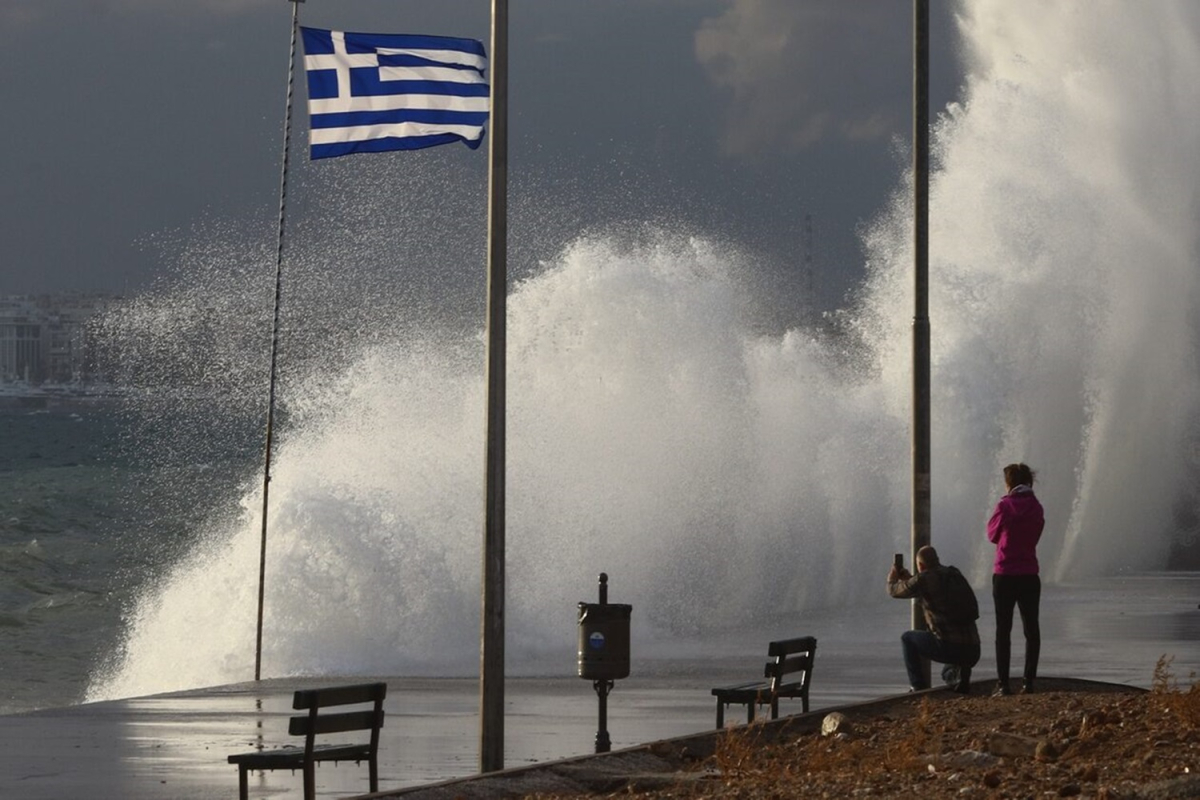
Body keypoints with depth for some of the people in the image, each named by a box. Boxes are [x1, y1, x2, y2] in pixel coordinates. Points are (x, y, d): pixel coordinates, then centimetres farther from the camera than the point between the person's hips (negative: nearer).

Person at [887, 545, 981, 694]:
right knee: (948, 673, 38)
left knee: (907, 638, 19)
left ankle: (919, 688, 11)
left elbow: (894, 591, 12)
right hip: (973, 651, 6)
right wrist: (908, 579, 43)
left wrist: (892, 579, 35)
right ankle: (959, 673, 2)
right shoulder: (956, 575, 16)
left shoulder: (924, 578, -4)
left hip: (949, 647, -6)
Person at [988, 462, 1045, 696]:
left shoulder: (1005, 505, -9)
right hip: (1029, 576, 3)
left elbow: (992, 534, 2)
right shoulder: (1036, 507, 4)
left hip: (1004, 575, -3)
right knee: (1031, 628, 8)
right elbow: (1035, 534, 12)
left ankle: (1003, 683, -5)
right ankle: (1029, 681, 4)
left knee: (1003, 629, 0)